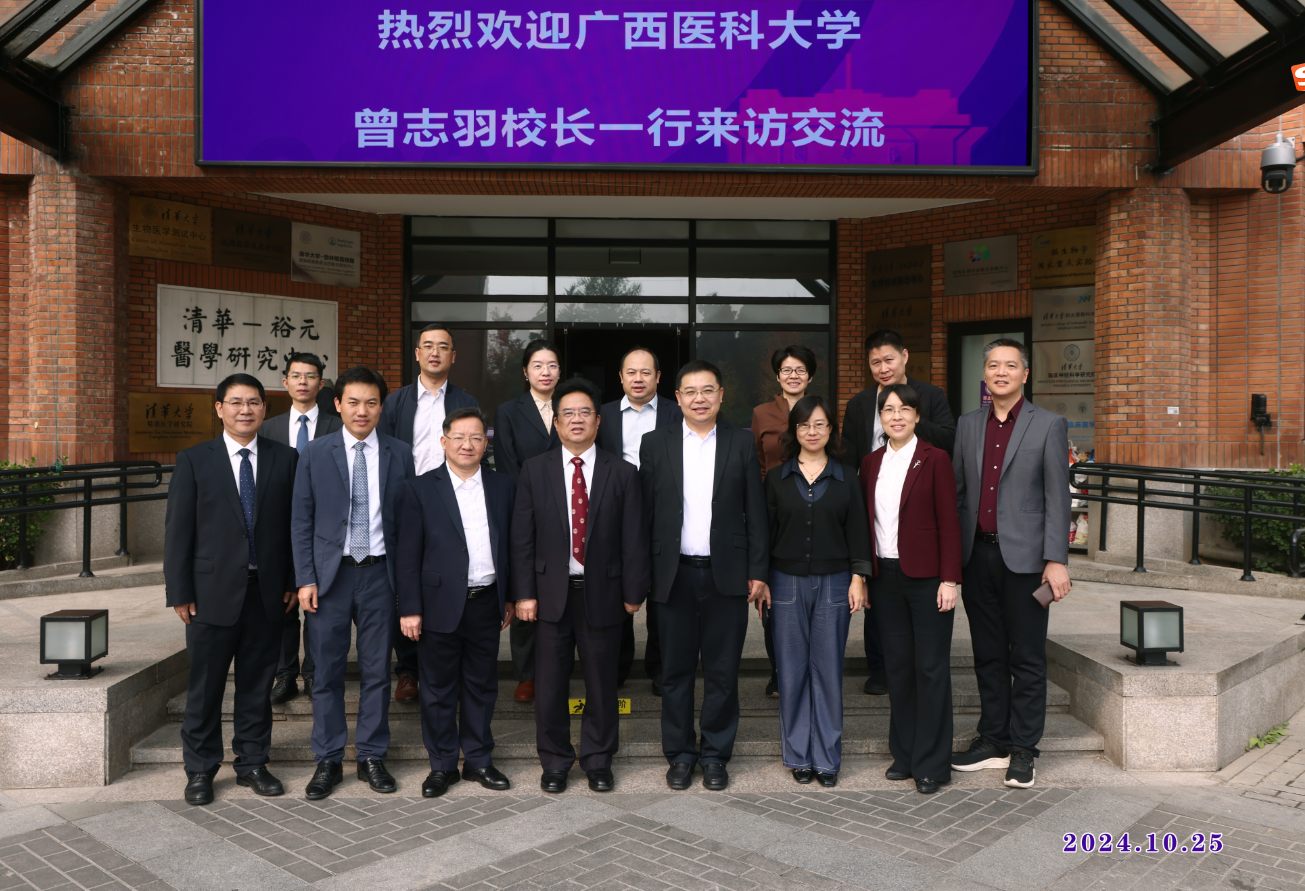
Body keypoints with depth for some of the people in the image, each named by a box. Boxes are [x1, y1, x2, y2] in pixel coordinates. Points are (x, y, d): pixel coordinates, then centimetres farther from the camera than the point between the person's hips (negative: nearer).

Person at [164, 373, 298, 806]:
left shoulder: (284, 459, 4)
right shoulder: (194, 460, 0)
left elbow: (294, 524, 5)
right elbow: (178, 530, -1)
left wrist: (292, 581, 0)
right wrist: (180, 592, -5)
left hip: (266, 592, 2)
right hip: (213, 591, -1)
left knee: (257, 683, 12)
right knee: (205, 685, 7)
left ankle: (252, 763, 26)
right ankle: (200, 770, 23)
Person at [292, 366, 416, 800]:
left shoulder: (399, 454, 4)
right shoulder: (315, 453, 2)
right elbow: (301, 520, 3)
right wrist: (305, 579, -5)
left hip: (379, 573, 1)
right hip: (330, 573, 0)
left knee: (377, 671, 8)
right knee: (328, 672, 6)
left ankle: (372, 757, 22)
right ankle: (328, 761, 20)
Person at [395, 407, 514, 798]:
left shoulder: (502, 487, 7)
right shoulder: (419, 490, -3)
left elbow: (510, 545, 10)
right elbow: (407, 555, -5)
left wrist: (511, 597, 9)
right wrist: (410, 609, -9)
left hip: (487, 603, 3)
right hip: (441, 604, -3)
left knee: (482, 686, 13)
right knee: (438, 689, 8)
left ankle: (478, 760, 27)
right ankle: (442, 765, 22)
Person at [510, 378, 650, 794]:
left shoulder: (622, 474, 0)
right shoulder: (535, 470, 2)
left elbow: (634, 539, 0)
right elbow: (522, 537, 1)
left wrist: (633, 592, -2)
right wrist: (524, 593, -4)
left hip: (602, 594, 0)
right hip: (552, 592, 1)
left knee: (602, 682, 10)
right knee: (550, 683, 9)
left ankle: (598, 761, 28)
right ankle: (555, 762, 27)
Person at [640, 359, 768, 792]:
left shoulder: (742, 444, 3)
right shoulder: (655, 444, 3)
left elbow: (755, 513, 4)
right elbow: (644, 513, 3)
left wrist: (758, 572, -1)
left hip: (726, 575, 0)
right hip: (674, 575, 0)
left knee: (722, 672, 7)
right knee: (676, 671, 9)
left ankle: (716, 755, 23)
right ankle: (680, 754, 24)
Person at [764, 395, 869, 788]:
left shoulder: (846, 478, 6)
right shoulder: (777, 478, 5)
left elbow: (857, 531, 5)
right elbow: (764, 531, 5)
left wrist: (857, 578, -3)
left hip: (833, 583, 0)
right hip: (786, 583, 0)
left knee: (828, 669, 3)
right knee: (792, 671, 4)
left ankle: (827, 758, 14)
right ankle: (799, 756, 17)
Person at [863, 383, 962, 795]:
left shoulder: (934, 459, -4)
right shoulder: (872, 463, 10)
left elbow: (949, 523, -6)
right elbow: (865, 522, 11)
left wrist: (949, 579, -11)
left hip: (926, 576, -4)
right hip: (885, 576, 4)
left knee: (931, 668, 1)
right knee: (898, 665, 10)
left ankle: (931, 764, 12)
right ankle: (904, 753, 23)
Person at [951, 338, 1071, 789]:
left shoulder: (1049, 425, -1)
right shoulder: (968, 425, 10)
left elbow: (1057, 498, -5)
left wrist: (1056, 560, -11)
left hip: (1024, 556, -4)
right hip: (976, 555, 4)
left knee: (1027, 659, 4)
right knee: (988, 655, 13)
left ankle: (1022, 749, 15)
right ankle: (993, 741, 24)